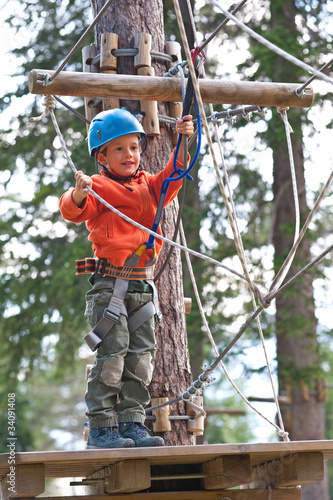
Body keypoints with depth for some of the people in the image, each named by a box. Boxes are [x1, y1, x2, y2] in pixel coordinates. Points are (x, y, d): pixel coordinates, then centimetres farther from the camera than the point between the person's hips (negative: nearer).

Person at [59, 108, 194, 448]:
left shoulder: (147, 185, 17)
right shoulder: (99, 187, -4)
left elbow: (172, 178, 18)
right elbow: (72, 211, -18)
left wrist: (183, 143, 2)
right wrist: (78, 195, -41)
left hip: (142, 286, 7)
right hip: (110, 285, -7)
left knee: (140, 357, 8)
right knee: (111, 355, -9)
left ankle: (132, 423, 15)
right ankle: (100, 427, -2)